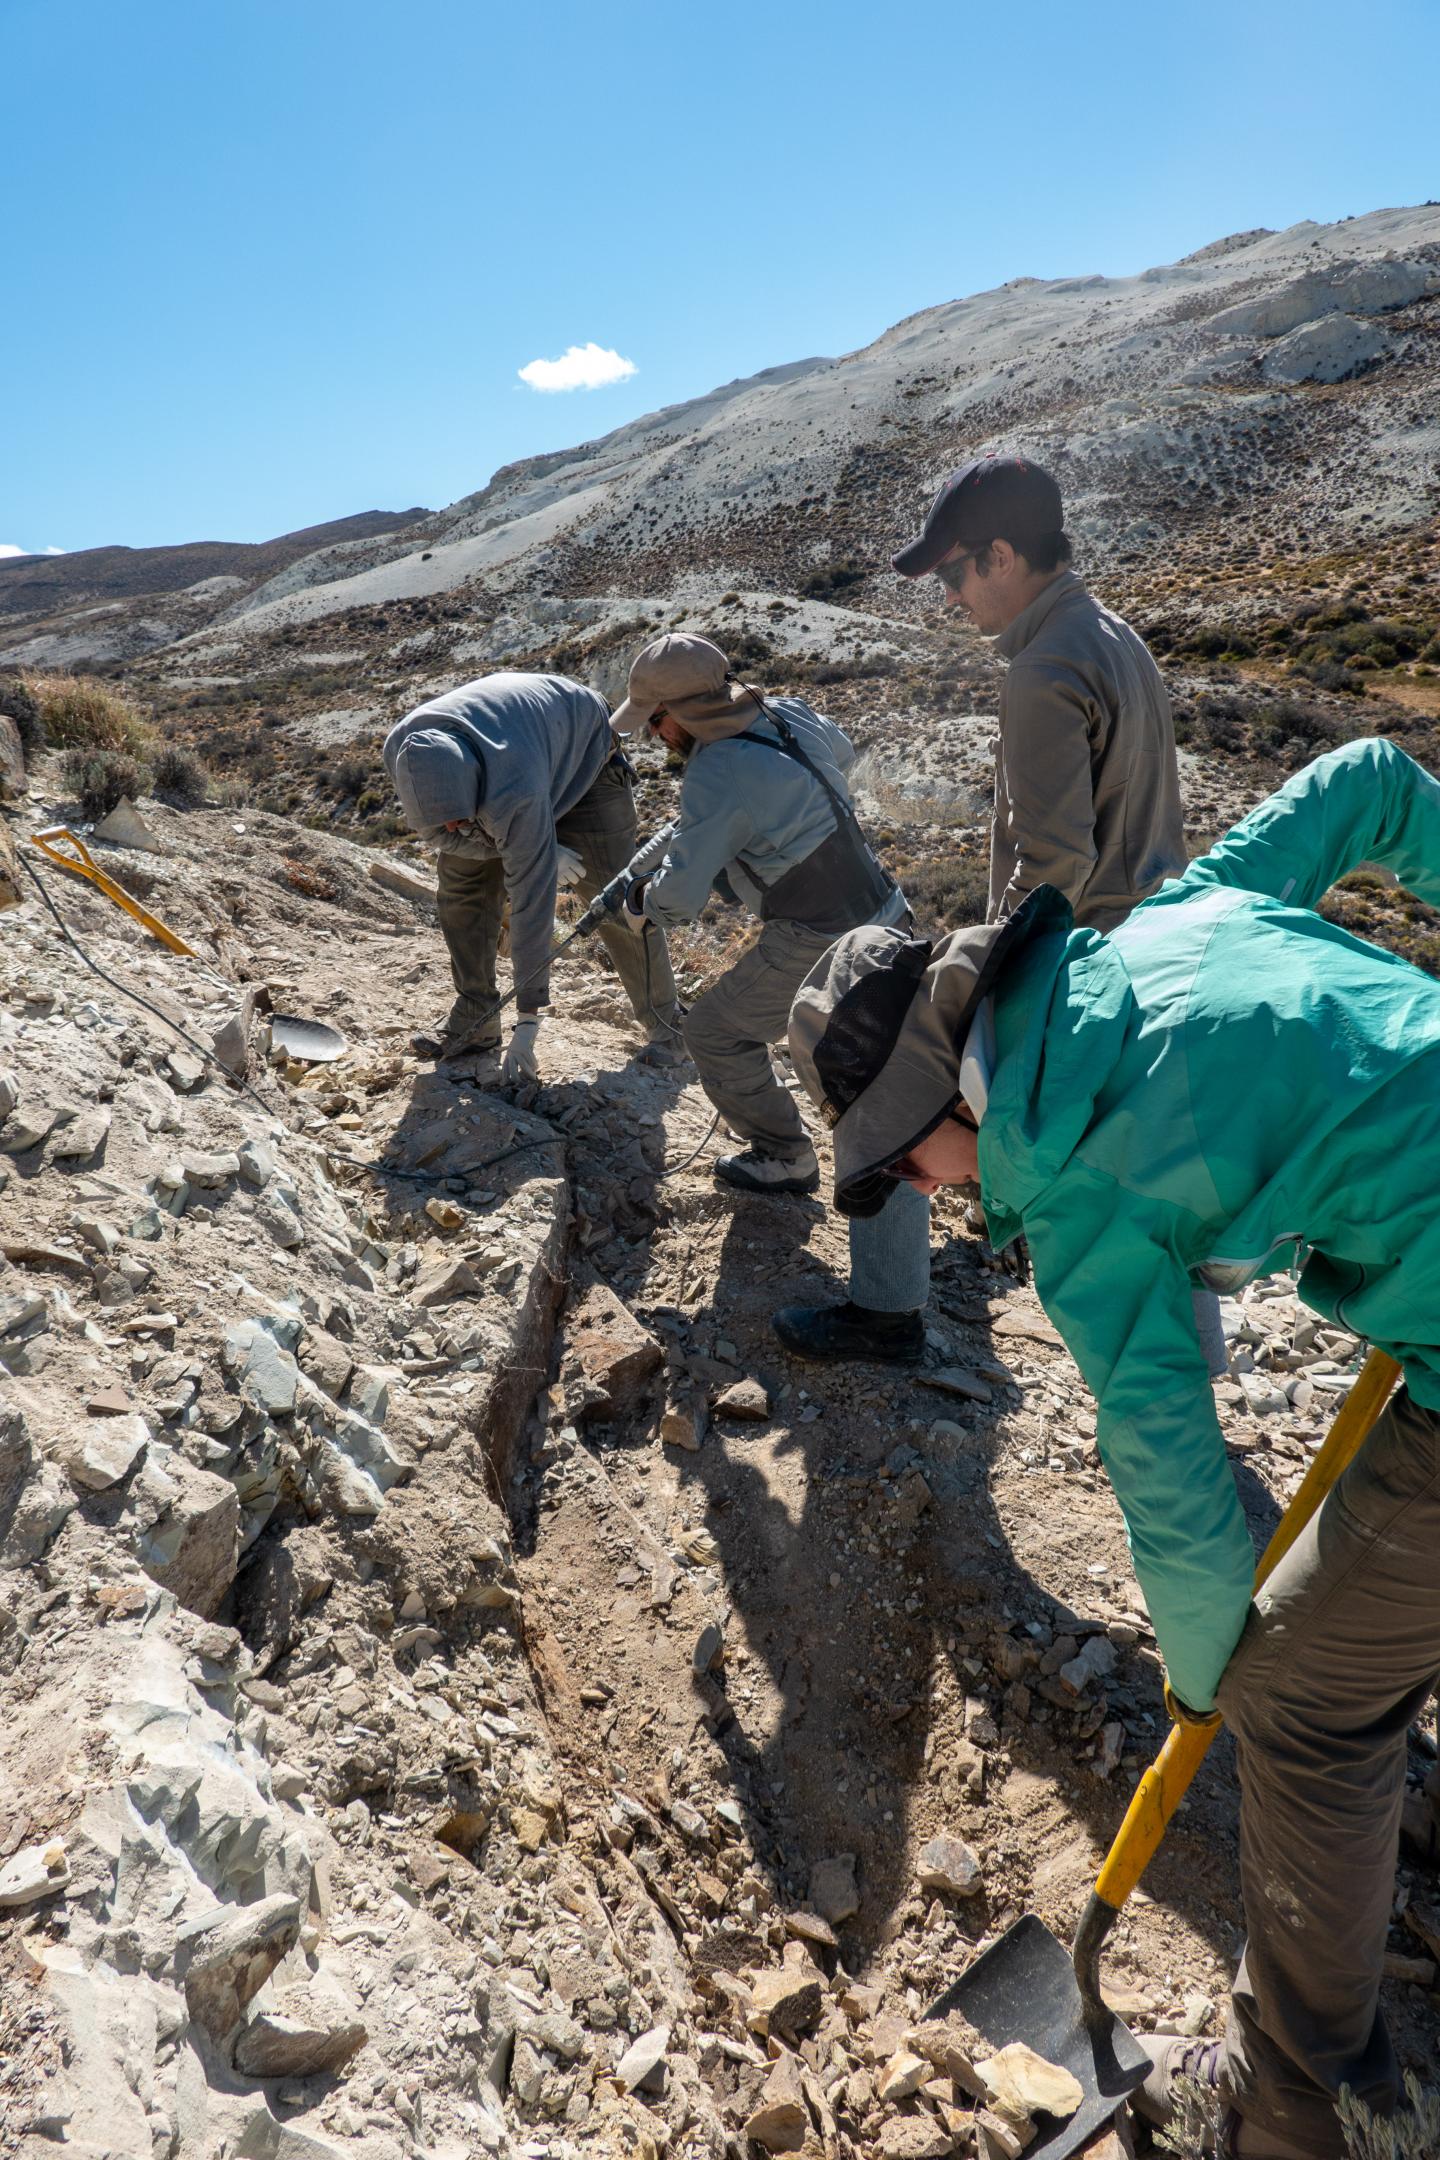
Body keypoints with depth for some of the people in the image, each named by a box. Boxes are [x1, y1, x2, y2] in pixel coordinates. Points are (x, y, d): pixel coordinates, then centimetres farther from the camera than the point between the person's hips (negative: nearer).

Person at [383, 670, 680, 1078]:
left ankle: (665, 1022, 6)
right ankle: (474, 1020, 7)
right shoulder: (401, 751, -31)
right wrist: (534, 847, -29)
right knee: (462, 884, -4)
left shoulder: (515, 793, -47)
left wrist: (527, 1022, -38)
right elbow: (436, 830, -15)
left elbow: (531, 901, -42)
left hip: (582, 756, -5)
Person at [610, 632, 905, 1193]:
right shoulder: (790, 713, 1)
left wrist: (641, 906, -1)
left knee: (714, 1030, 7)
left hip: (821, 946, -9)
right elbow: (841, 753, 24)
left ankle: (784, 1158, 19)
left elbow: (680, 897, -22)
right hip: (881, 910, 9)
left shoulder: (717, 779, -23)